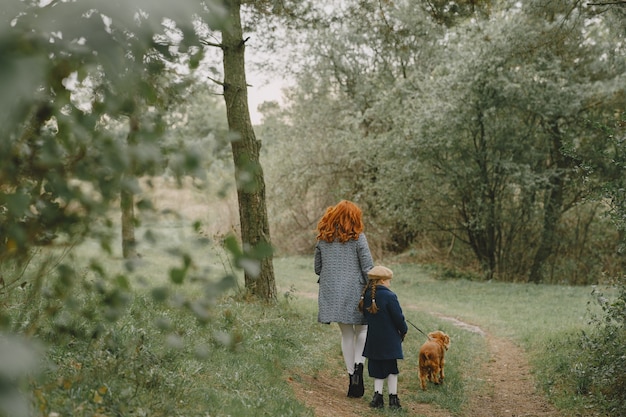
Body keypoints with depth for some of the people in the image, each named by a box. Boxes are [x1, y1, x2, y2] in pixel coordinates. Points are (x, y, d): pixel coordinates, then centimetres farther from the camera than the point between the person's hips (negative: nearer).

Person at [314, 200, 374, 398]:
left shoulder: (323, 238, 5)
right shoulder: (358, 238, -7)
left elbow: (317, 268, 10)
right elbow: (368, 268, -8)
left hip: (332, 293, 3)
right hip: (355, 291, -3)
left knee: (346, 334, 14)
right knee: (362, 330, 14)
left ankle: (351, 375, 13)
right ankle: (358, 366, -8)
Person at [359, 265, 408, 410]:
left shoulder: (366, 296, 2)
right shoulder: (389, 296, -17)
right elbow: (398, 317, -13)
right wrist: (403, 330, 4)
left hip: (373, 339, 5)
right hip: (389, 340, -5)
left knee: (378, 369, 14)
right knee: (391, 368, 7)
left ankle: (377, 395, 7)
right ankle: (393, 398, 13)